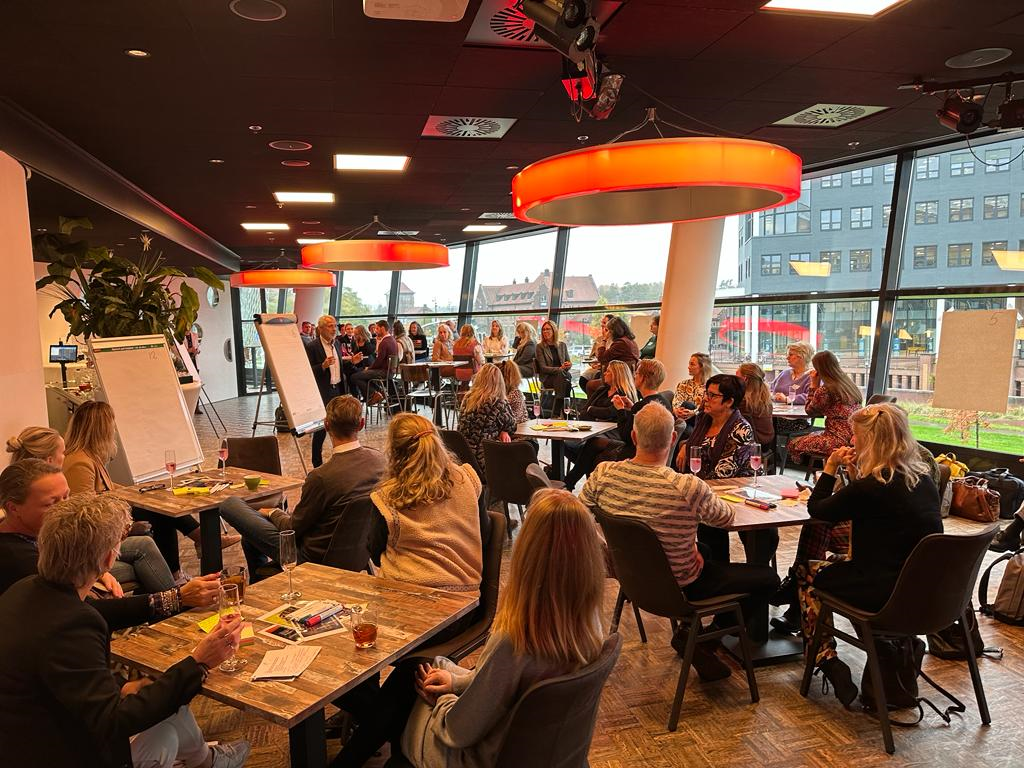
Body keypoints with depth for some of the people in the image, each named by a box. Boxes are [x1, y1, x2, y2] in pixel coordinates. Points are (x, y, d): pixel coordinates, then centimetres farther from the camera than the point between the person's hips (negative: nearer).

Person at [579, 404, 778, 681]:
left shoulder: (603, 473, -19)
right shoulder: (688, 487, -33)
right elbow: (726, 517, -12)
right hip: (677, 587, -6)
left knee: (702, 550, 34)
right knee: (767, 578, 11)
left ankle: (692, 631, 28)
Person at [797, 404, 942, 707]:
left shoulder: (870, 487, -21)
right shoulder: (923, 479, 2)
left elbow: (816, 510, -5)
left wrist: (830, 468, 4)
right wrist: (854, 475, 10)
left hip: (887, 594, -8)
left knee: (808, 574, 16)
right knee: (836, 563, 28)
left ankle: (829, 663, 15)